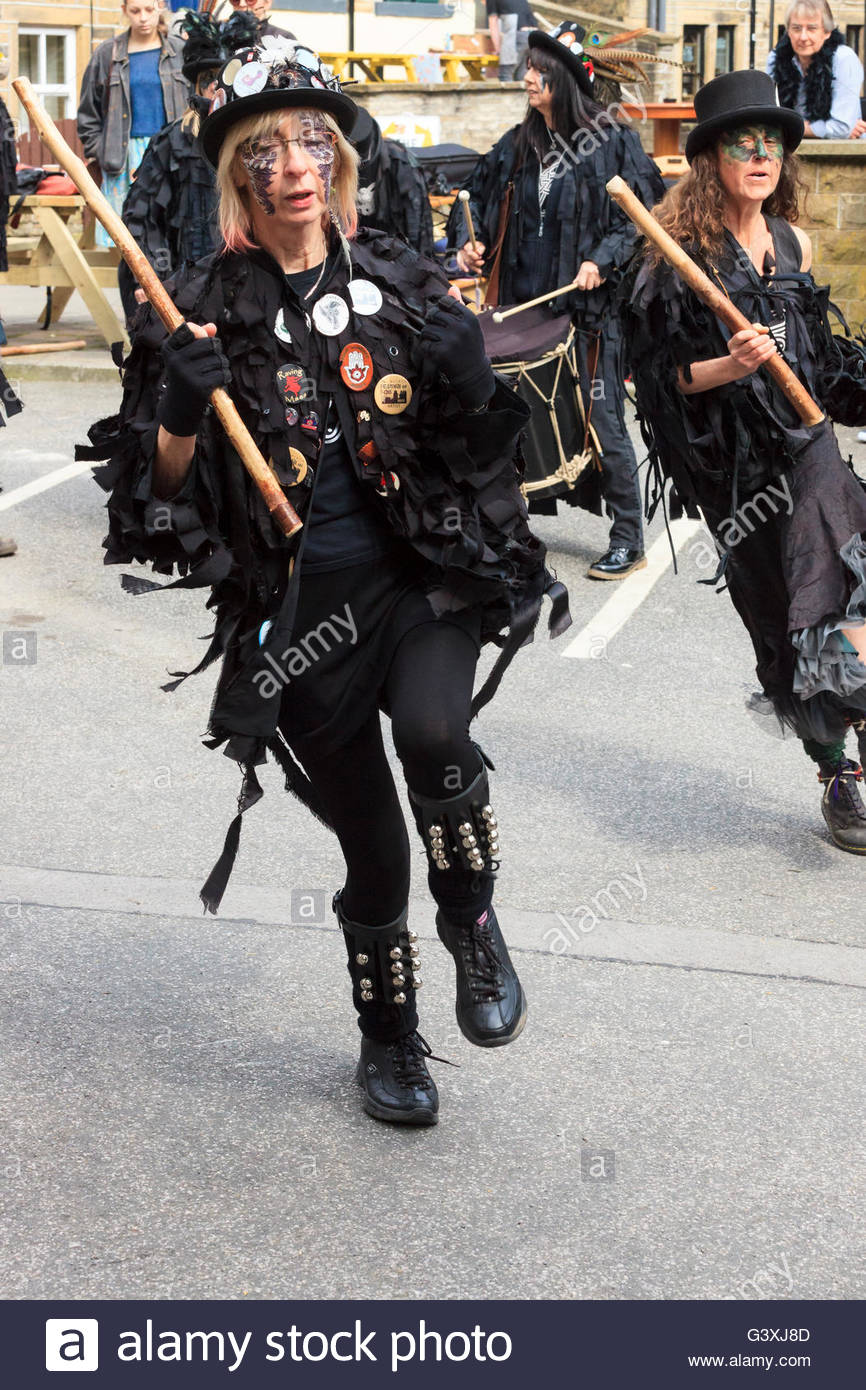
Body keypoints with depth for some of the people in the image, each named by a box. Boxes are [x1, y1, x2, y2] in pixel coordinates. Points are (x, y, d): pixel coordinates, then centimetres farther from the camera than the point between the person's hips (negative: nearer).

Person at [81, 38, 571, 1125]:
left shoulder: (398, 285, 3)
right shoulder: (206, 311, -2)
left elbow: (476, 442, 13)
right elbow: (161, 489, -6)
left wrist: (464, 371, -5)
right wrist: (182, 412, -21)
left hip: (423, 585, 0)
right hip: (299, 617, 0)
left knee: (432, 735, -31)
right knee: (372, 852, 8)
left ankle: (473, 923, -1)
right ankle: (388, 1039, 35)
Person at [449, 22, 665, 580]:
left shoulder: (613, 142, -5)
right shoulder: (518, 145, 11)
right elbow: (477, 196, 21)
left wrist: (604, 260, -18)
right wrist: (468, 241, 3)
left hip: (589, 306, -6)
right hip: (523, 304, 6)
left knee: (601, 419, -4)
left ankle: (628, 540, 5)